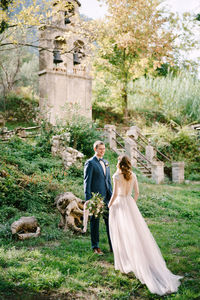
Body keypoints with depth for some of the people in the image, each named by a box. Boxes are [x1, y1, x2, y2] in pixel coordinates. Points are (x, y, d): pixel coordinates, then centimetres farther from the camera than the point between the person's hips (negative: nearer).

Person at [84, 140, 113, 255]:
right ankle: (95, 247, 17)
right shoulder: (90, 163, -7)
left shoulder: (106, 163, 15)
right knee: (95, 222, 5)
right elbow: (87, 182, -10)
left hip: (106, 197, 6)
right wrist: (88, 199, -15)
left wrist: (111, 196, 13)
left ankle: (113, 246, 16)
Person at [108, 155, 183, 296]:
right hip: (130, 204, 5)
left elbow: (115, 194, -15)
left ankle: (124, 263, 13)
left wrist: (109, 205, 1)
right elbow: (137, 193, 8)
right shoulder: (133, 175, 3)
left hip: (118, 205, -5)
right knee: (137, 232, 8)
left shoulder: (117, 176, -13)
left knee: (121, 235, 6)